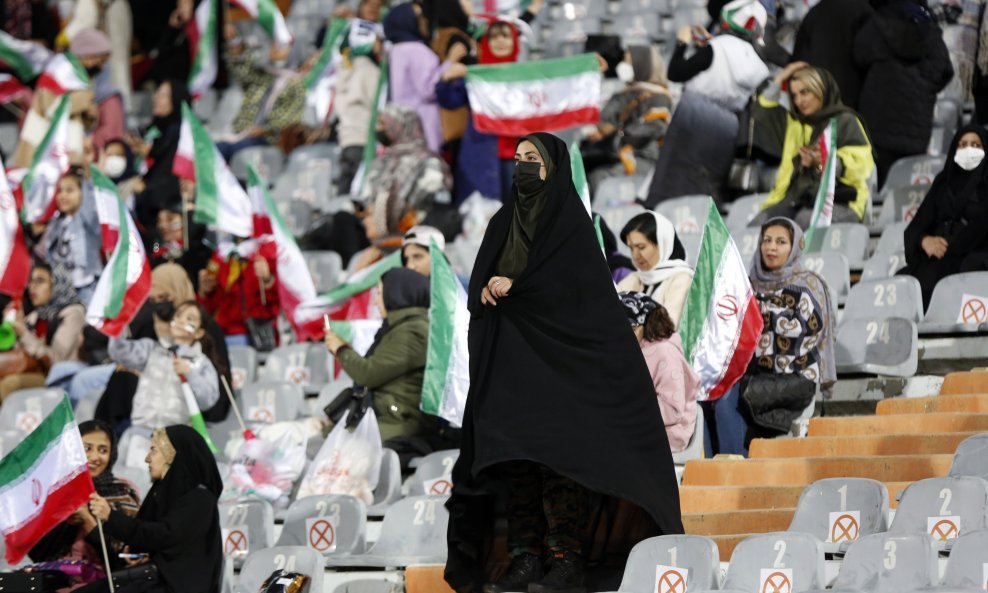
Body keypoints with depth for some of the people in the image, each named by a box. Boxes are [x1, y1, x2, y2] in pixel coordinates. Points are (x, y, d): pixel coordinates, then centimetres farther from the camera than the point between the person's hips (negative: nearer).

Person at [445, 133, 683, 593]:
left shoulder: (569, 218, 1)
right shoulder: (503, 223, 18)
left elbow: (574, 281, -11)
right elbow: (478, 286, 12)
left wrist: (512, 288, -10)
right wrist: (489, 289, -11)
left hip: (558, 359, -6)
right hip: (509, 362, 6)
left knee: (558, 454, -11)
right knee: (515, 454, -1)